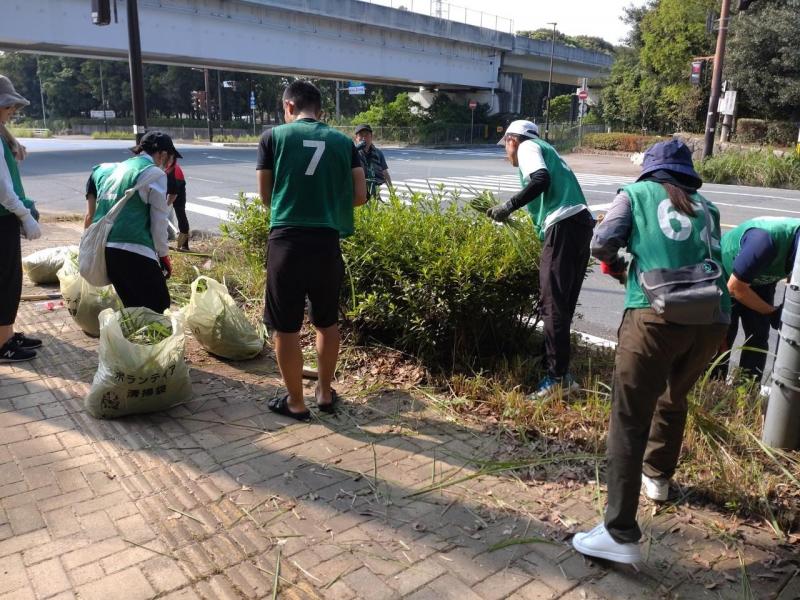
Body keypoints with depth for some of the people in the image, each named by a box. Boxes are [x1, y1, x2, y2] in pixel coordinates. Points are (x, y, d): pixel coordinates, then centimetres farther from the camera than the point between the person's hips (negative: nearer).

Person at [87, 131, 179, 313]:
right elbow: (159, 221, -2)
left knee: (134, 308, 18)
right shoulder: (155, 174, -3)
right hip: (134, 251, -8)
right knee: (158, 306, 1)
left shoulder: (112, 169, 19)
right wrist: (164, 255, 8)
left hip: (103, 250, 8)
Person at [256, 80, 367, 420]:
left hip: (287, 241, -3)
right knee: (327, 322, 18)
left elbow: (265, 196, 6)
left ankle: (295, 402, 19)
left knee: (286, 327, 9)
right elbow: (360, 196, 6)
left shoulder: (274, 137, 2)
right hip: (327, 242, 3)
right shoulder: (343, 142, 8)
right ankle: (325, 393, 30)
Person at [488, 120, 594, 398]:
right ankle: (560, 372, 17)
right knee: (563, 305, 12)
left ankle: (558, 378, -9)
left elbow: (541, 179, -14)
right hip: (581, 223, 9)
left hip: (563, 225, -9)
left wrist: (508, 206, -10)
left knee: (552, 305, -10)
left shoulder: (528, 146, 7)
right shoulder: (544, 149, 34)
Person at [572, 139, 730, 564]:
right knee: (673, 400, 28)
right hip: (712, 317, 5)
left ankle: (620, 535, -7)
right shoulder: (706, 207, 25)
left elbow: (601, 244, 2)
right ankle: (657, 477, 46)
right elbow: (711, 257, 20)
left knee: (629, 421, -4)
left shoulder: (637, 193, 15)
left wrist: (616, 266, 24)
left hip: (658, 314, -5)